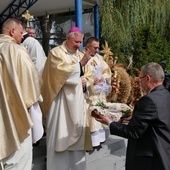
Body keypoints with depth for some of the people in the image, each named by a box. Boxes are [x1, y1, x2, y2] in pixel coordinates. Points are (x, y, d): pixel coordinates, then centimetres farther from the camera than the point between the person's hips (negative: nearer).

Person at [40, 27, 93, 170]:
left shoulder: (80, 55, 13)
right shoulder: (56, 52, -5)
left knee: (76, 132, 10)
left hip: (76, 100, 6)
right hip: (60, 100, -6)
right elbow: (61, 71, -18)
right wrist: (80, 65, -18)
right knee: (60, 134, -5)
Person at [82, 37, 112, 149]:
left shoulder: (99, 58, 12)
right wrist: (92, 81, -21)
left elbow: (107, 71, 13)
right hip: (88, 94, -7)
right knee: (90, 115, -6)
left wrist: (103, 78, -8)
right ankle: (92, 140, 0)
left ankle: (99, 137, 20)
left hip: (99, 93, 7)